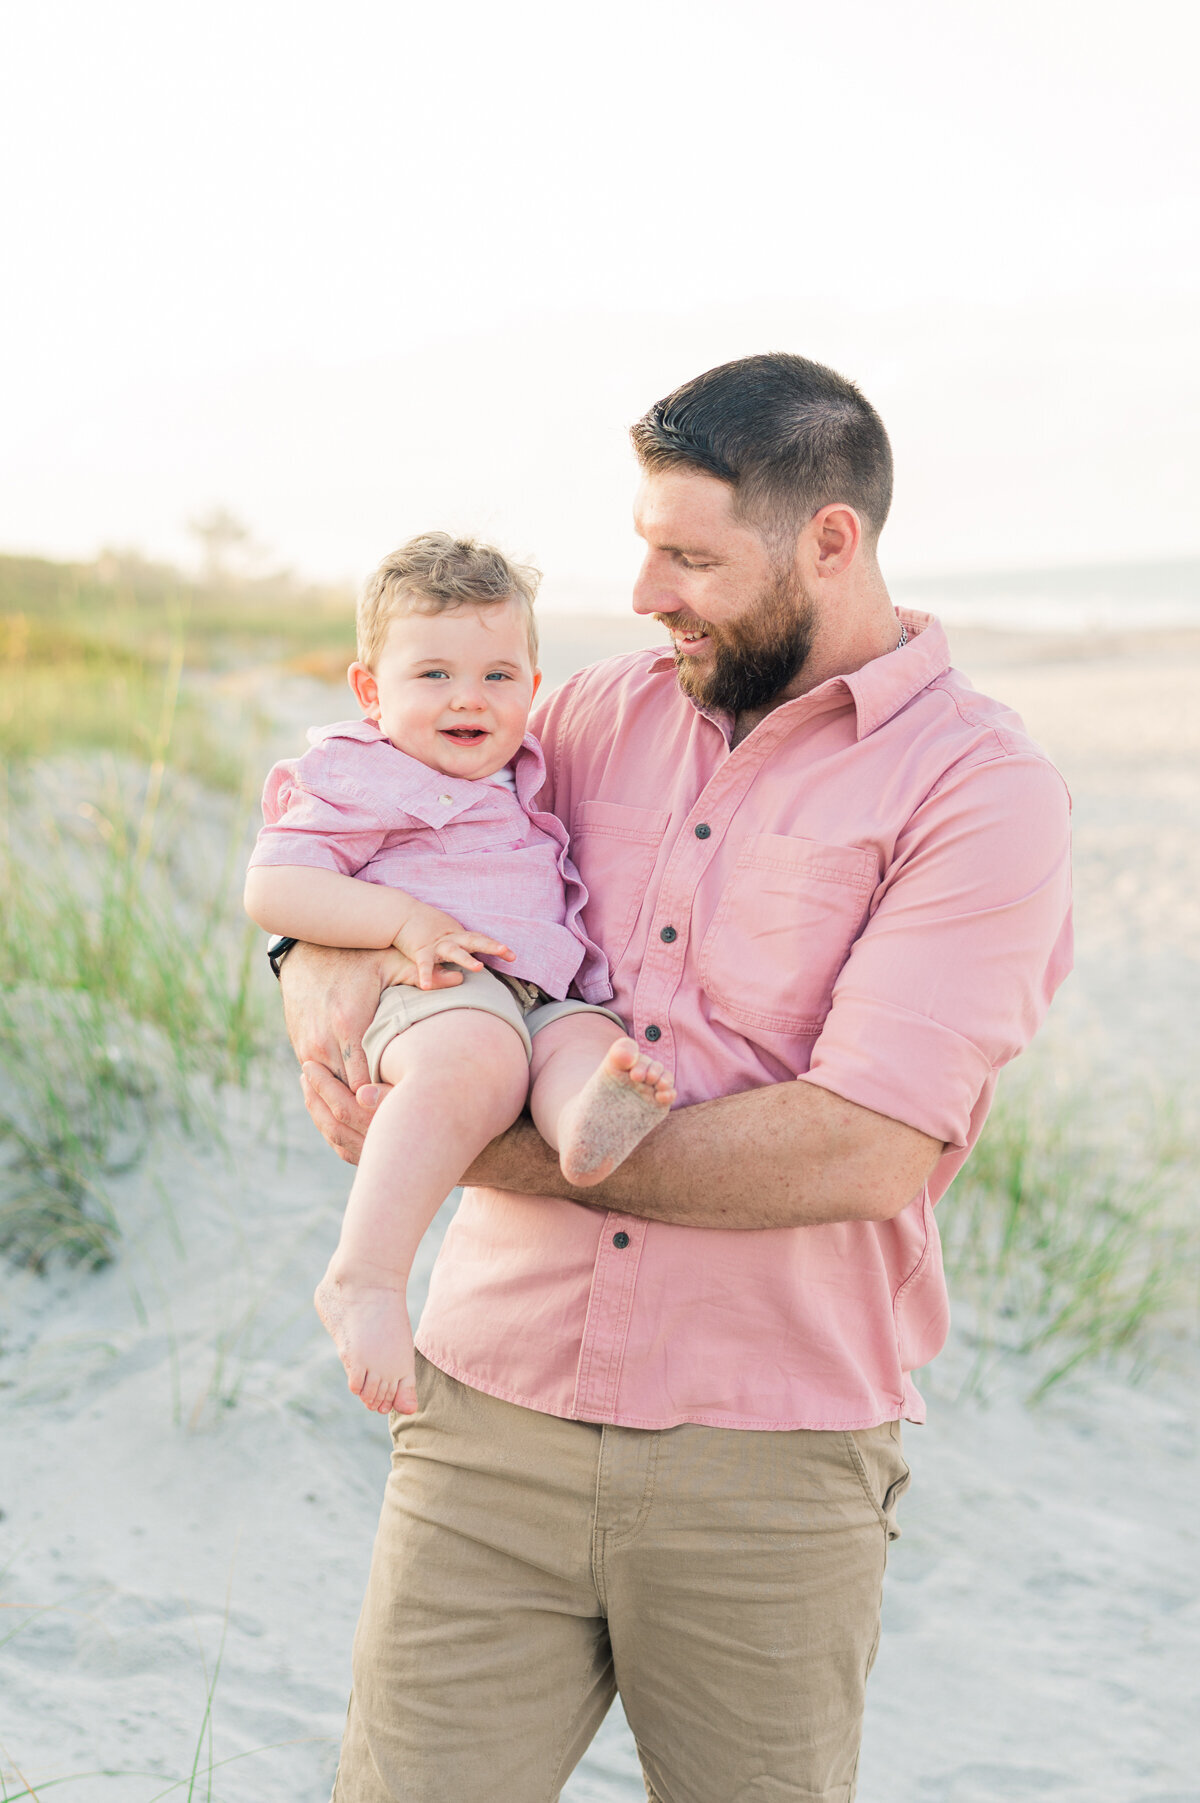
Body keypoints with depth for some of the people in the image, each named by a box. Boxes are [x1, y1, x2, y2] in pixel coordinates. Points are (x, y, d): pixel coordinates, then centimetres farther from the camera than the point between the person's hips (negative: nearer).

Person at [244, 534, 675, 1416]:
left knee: (588, 1040, -27)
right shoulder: (359, 776, 5)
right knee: (473, 1061, -38)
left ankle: (588, 1122, -63)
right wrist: (405, 919, -15)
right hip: (431, 994, -7)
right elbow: (272, 889, -4)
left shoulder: (522, 781, 28)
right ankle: (364, 1279, -46)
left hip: (550, 993, 7)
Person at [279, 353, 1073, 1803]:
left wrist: (495, 1151, -14)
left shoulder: (980, 788, -7)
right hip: (490, 1413, 4)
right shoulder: (603, 715, 10)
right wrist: (324, 955, -3)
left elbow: (863, 1148, -17)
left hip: (765, 1465, -3)